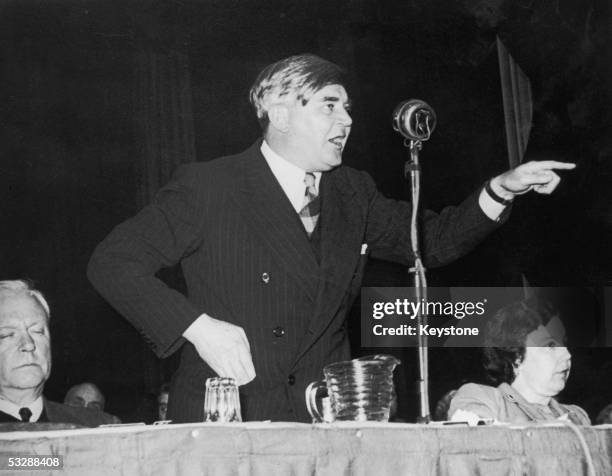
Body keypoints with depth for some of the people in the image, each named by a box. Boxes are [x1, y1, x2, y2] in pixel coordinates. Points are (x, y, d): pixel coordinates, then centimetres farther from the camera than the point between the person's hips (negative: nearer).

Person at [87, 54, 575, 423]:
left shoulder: (353, 195, 14)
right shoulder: (207, 186, -3)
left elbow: (433, 240, 21)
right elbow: (111, 263, -6)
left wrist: (501, 189, 5)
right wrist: (198, 327, -17)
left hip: (325, 424, 5)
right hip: (222, 424, -5)